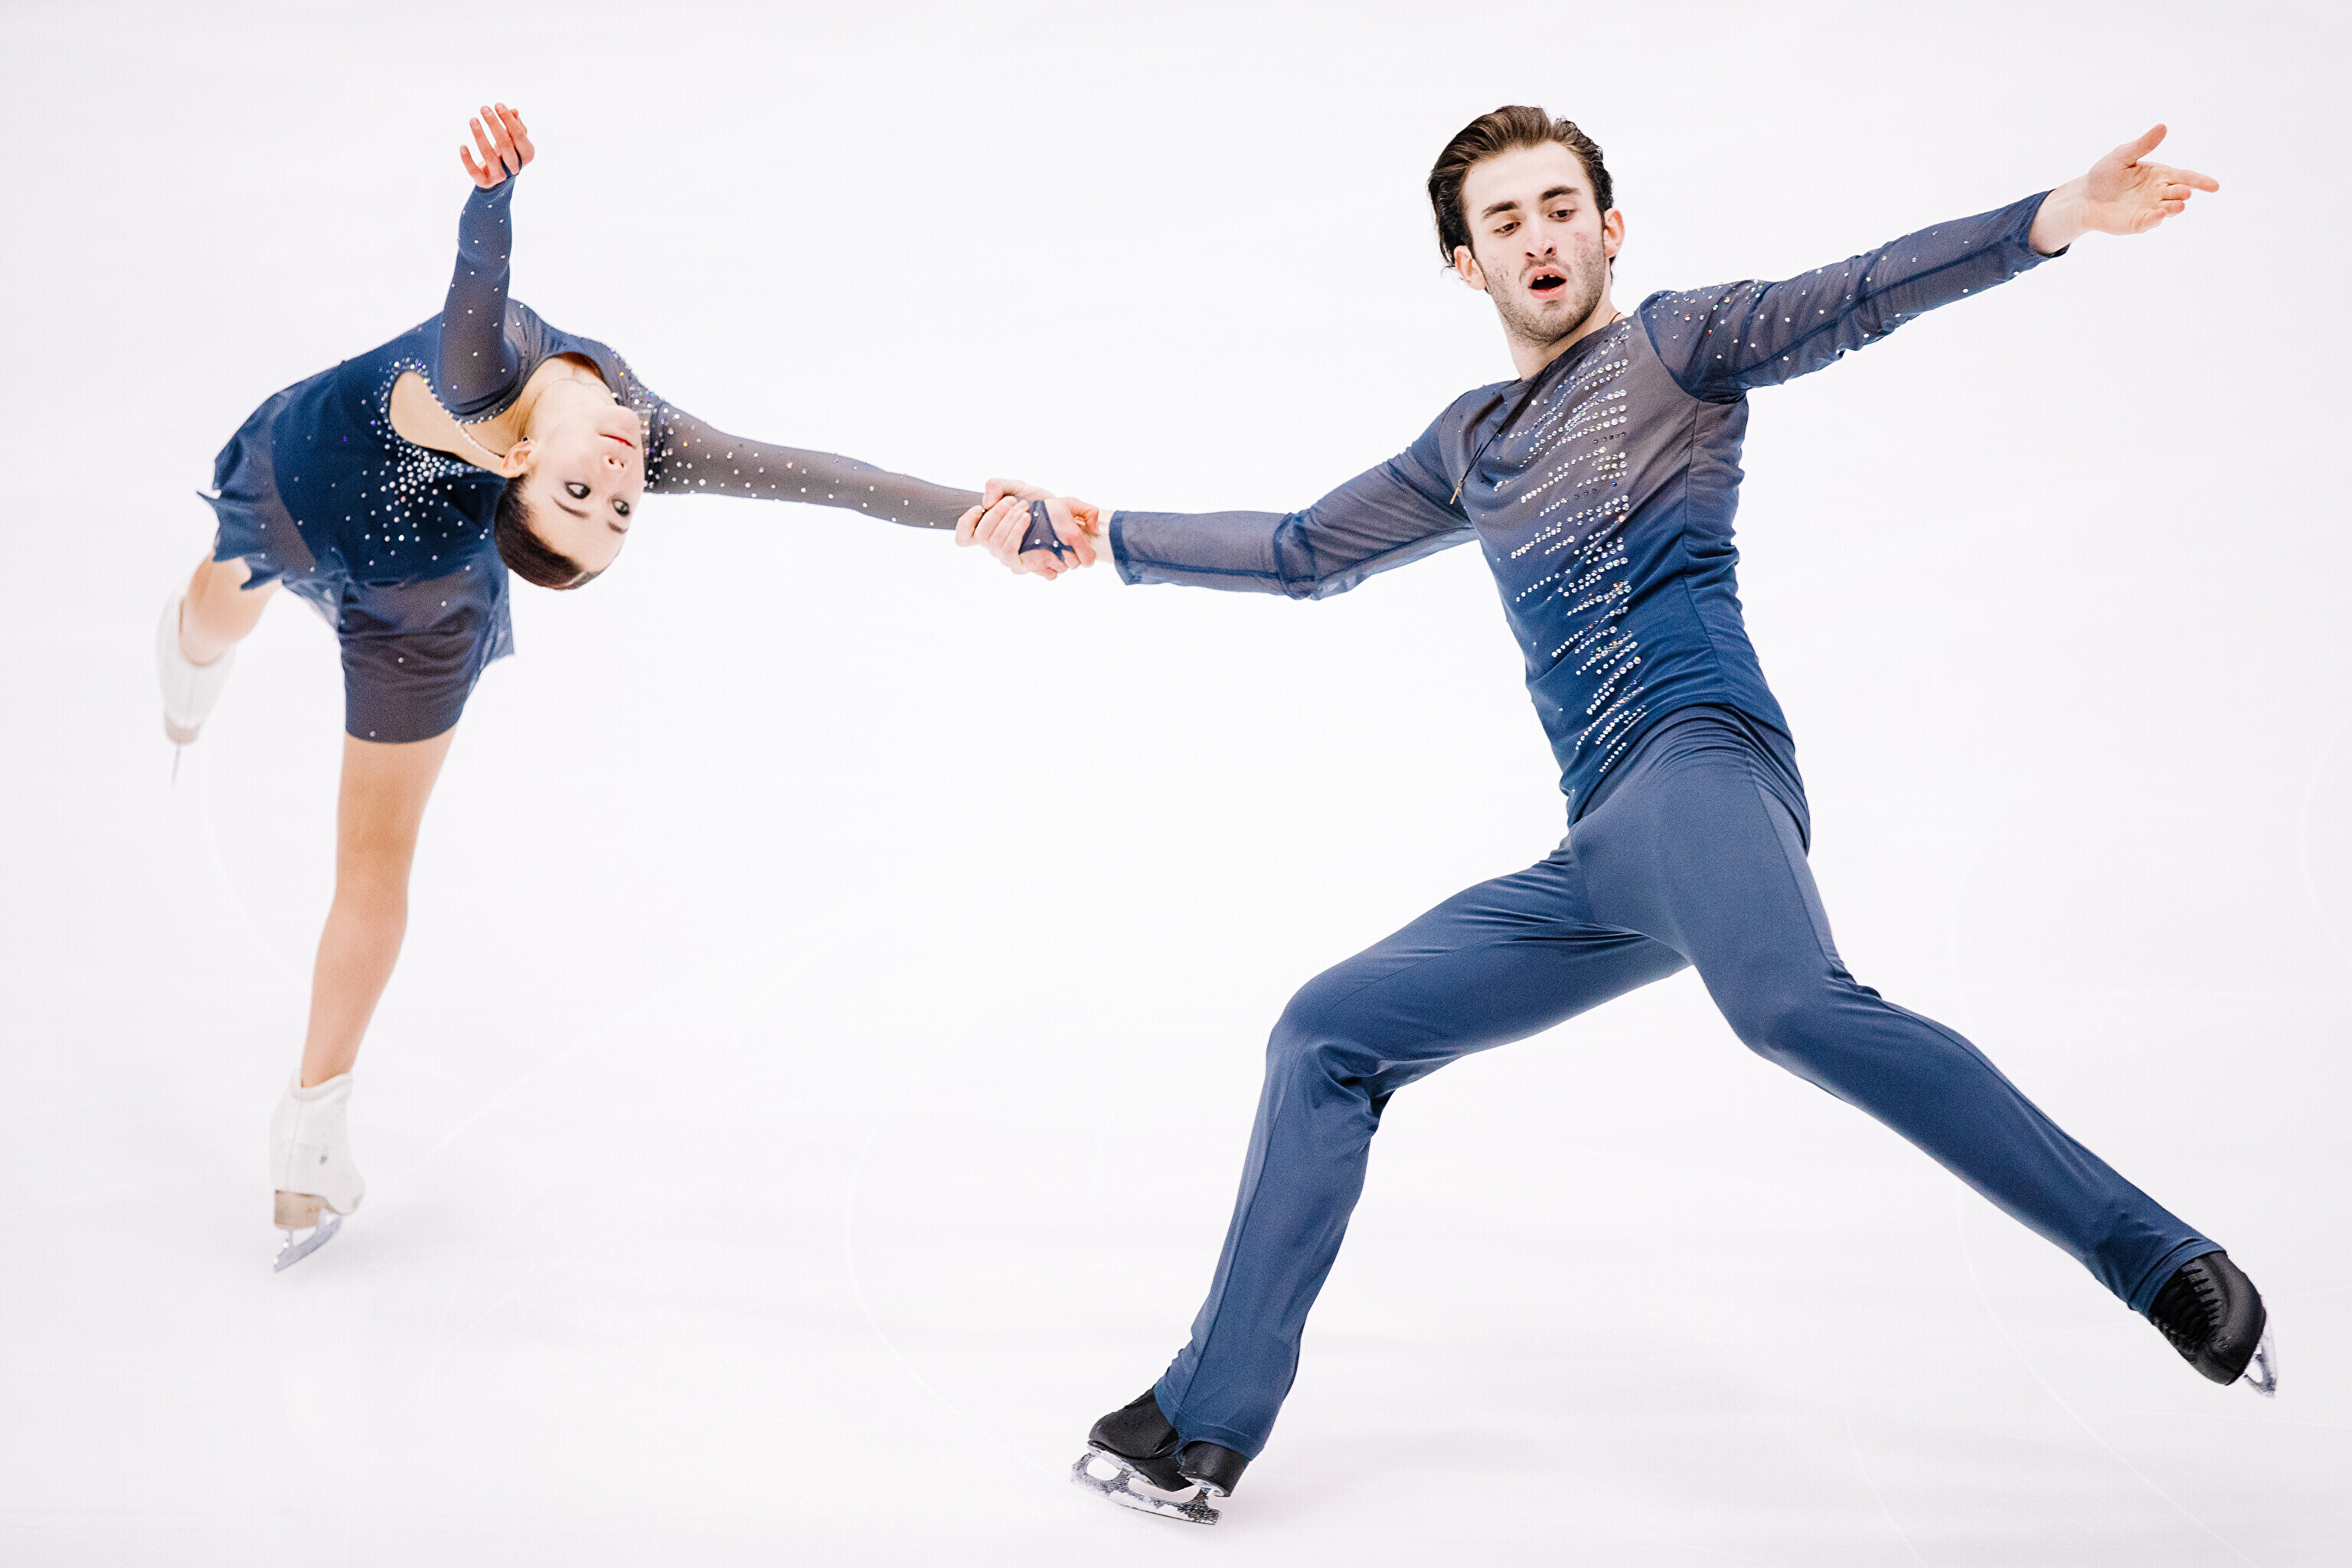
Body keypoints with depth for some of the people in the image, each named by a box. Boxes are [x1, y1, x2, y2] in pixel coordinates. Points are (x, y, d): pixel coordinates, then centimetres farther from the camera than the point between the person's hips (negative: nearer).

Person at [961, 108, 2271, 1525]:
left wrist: (2057, 217, -21)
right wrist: (1104, 536, 34)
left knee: (1792, 1005, -37)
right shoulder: (1473, 447, 29)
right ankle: (1202, 1433, 9)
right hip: (1596, 867, 7)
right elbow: (1308, 553, 37)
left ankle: (2158, 1258, -32)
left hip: (1697, 765, -7)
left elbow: (1844, 303, -5)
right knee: (1325, 1038, 6)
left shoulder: (1672, 344, 10)